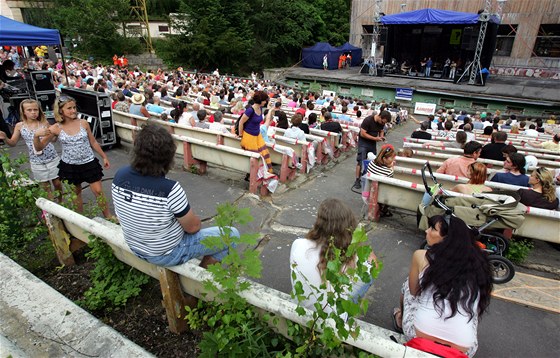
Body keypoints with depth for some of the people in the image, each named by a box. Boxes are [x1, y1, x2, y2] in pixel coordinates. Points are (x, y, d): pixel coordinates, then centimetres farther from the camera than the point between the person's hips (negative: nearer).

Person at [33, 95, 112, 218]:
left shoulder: (83, 123, -8)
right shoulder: (56, 128, -9)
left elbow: (93, 142, 4)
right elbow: (39, 148, -6)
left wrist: (104, 157, 8)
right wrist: (36, 136, -26)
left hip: (89, 163, -1)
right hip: (69, 166, 1)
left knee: (98, 191, 1)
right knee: (76, 192, 17)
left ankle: (108, 217, 15)